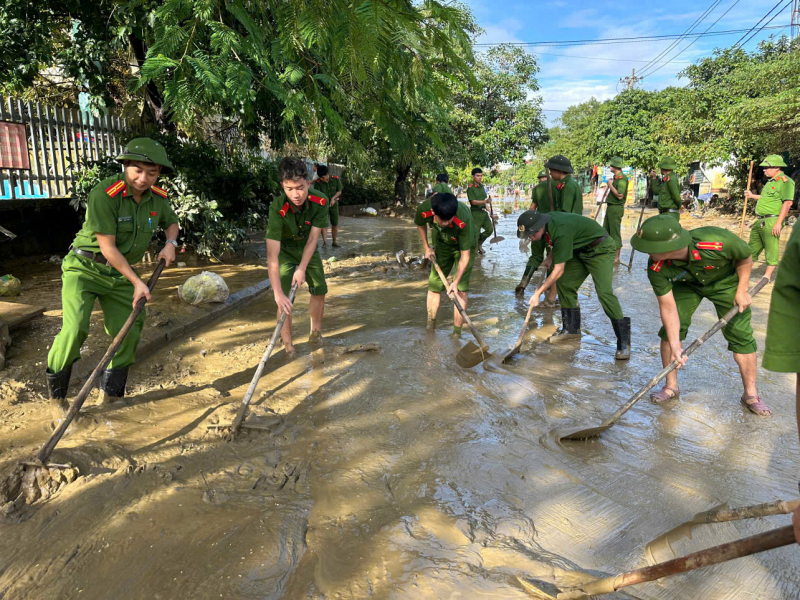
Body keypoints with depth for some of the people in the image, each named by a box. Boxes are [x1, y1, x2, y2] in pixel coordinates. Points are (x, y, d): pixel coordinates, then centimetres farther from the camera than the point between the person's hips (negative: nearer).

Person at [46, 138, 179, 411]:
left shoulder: (158, 199, -4)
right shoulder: (104, 194, -23)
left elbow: (171, 222, 20)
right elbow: (107, 248, -22)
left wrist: (171, 243, -2)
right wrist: (137, 282, -19)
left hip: (120, 274, 6)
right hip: (85, 268, -6)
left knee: (129, 333, 6)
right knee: (76, 328, -21)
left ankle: (112, 393, 27)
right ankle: (56, 389, 5)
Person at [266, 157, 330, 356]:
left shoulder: (320, 201, -27)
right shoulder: (278, 209, -37)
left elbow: (313, 239, -20)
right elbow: (272, 255, -41)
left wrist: (302, 269, -27)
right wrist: (278, 293, -46)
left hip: (308, 249, 4)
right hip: (285, 250, -3)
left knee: (319, 291, 8)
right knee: (285, 300, -13)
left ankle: (315, 331, 31)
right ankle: (288, 345, 0)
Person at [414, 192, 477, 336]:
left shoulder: (464, 220, -43)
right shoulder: (424, 210, -32)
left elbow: (465, 256, -32)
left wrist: (455, 282, -34)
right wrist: (426, 248, -2)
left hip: (464, 245, -4)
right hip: (442, 244, 4)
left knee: (461, 289, -12)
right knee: (434, 285, 3)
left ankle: (457, 335, -4)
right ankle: (429, 329, 16)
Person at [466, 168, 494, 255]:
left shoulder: (482, 186, 12)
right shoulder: (470, 188, -12)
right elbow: (473, 202, -21)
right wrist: (485, 201, -32)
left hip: (484, 212, 8)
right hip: (476, 212, -7)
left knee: (490, 229, 7)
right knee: (476, 232, -1)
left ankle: (479, 244, 26)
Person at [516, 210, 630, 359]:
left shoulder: (561, 231, -34)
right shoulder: (547, 219, -8)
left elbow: (559, 271, -27)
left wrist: (539, 292, -20)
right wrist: (550, 257, 7)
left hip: (601, 250, -9)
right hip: (581, 250, 9)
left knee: (604, 292, -21)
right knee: (564, 284, 3)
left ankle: (623, 342, -15)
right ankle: (571, 328, 16)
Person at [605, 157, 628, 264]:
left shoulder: (622, 178, -17)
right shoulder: (616, 177, 14)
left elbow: (620, 195, -25)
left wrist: (610, 185, -17)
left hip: (616, 208, -10)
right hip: (610, 207, 10)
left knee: (615, 233, -6)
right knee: (605, 231, 15)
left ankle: (616, 258, 0)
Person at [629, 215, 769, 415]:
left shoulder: (718, 242, -43)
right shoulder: (656, 268, -34)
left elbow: (745, 258, -18)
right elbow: (668, 306, -27)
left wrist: (742, 291, -14)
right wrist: (675, 344, -33)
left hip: (726, 280, -1)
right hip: (687, 284, 1)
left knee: (740, 334, -3)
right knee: (670, 328, -10)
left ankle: (751, 394, 15)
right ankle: (671, 386, 8)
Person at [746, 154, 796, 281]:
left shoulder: (785, 181, -11)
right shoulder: (771, 181, 19)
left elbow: (787, 202, -18)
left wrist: (778, 223, -23)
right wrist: (752, 196, 29)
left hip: (772, 221, -10)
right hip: (759, 221, 10)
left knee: (771, 249, -3)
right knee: (752, 247, 13)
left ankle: (767, 275, 2)